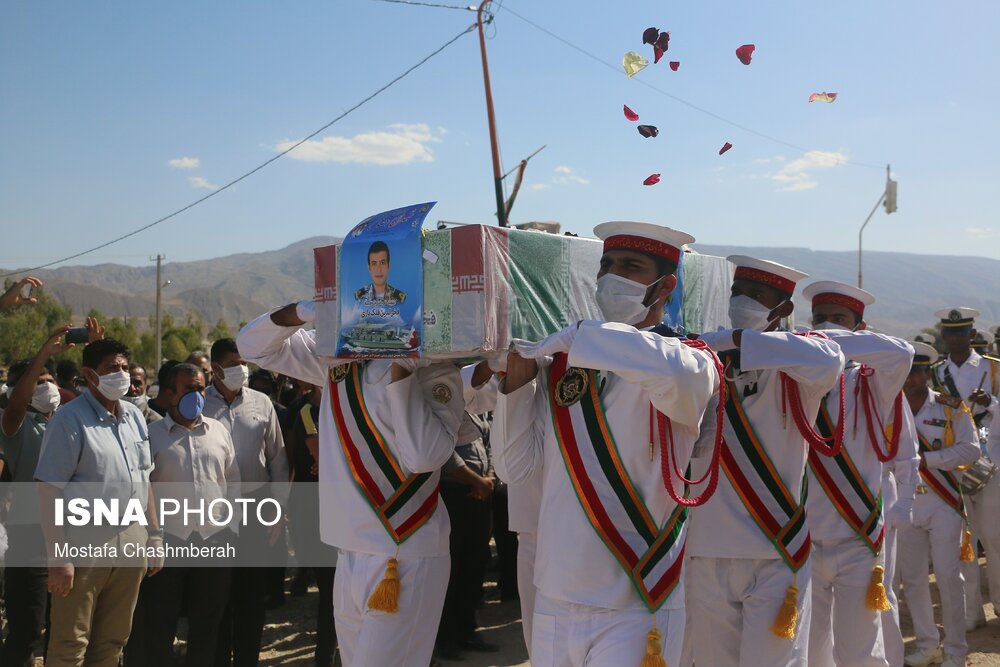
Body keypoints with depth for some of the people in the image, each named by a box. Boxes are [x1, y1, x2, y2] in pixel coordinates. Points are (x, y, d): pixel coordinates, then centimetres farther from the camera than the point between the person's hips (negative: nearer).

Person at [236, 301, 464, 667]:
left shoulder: (435, 370, -10)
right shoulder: (337, 354, 7)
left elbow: (424, 455, -22)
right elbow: (254, 345, 11)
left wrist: (400, 368, -22)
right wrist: (301, 311, -8)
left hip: (406, 557, -6)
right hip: (350, 554, 6)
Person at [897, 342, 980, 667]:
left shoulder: (950, 406, -2)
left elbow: (970, 449, -9)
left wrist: (926, 459, -17)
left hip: (942, 502, -3)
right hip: (904, 502, 3)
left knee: (948, 576, -2)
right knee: (912, 577, 8)